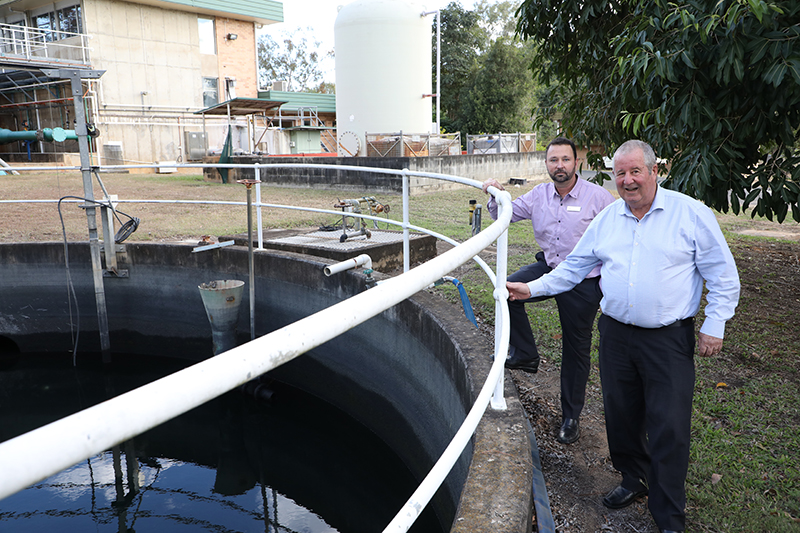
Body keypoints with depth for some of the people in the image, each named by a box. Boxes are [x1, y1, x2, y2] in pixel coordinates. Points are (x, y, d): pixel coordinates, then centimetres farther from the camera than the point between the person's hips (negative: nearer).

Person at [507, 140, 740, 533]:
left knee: (668, 430, -1)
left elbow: (723, 275, -2)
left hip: (668, 339, -4)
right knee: (621, 417, 14)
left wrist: (714, 325, -6)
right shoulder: (606, 219, 7)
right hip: (616, 334, 4)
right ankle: (634, 480, 38)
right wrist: (533, 288, 8)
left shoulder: (691, 213, -5)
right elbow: (574, 266, 14)